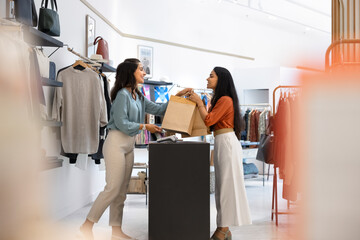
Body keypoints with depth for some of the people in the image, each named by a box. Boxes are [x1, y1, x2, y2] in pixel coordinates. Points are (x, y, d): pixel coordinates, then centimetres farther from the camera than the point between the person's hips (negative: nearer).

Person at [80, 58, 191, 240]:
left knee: (122, 189, 9)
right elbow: (121, 123, -16)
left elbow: (158, 109, 17)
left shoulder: (138, 97, 16)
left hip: (129, 145, 9)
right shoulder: (123, 94, -11)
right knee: (113, 188, -10)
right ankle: (87, 225, 1)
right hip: (116, 143, -9)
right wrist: (145, 127, -9)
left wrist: (177, 97, 12)